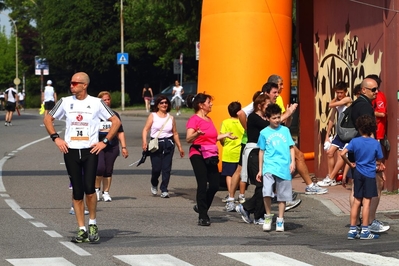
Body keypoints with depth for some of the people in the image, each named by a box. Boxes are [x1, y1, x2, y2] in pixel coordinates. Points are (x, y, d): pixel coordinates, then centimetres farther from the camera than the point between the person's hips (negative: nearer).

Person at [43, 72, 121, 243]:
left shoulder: (96, 103, -1)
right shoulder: (65, 102, 6)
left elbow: (116, 121, 3)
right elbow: (48, 119, 16)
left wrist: (105, 142, -4)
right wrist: (56, 138, 4)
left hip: (90, 151, -2)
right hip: (71, 152, 2)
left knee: (89, 188, -15)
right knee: (77, 192, 4)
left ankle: (92, 223, 6)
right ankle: (81, 230, 10)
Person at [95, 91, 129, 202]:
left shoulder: (114, 115, 12)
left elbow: (120, 132, 16)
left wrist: (124, 147, 10)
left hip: (112, 146, 3)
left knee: (108, 170, 4)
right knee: (100, 168, -18)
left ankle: (106, 192, 14)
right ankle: (97, 189, 3)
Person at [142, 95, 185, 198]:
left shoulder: (171, 118, 12)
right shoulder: (152, 116, 5)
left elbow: (175, 134, 17)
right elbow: (145, 129, -2)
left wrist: (179, 147, 14)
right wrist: (144, 142, -18)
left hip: (168, 144, 2)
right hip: (155, 144, -2)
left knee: (166, 168, -5)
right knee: (156, 168, -5)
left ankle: (164, 190, 1)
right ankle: (154, 184, 25)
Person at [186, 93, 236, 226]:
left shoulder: (208, 119, 19)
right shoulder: (194, 119, -7)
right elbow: (188, 139, -18)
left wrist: (226, 135, 25)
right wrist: (197, 133, -36)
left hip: (210, 155, 8)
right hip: (198, 154, -8)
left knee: (215, 185, 2)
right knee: (203, 185, -11)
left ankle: (201, 207, 23)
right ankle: (203, 217, -7)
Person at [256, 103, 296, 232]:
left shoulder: (285, 130, 7)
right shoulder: (264, 133, 5)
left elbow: (291, 147, 10)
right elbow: (261, 151, 11)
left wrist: (293, 161, -3)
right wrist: (260, 170, 11)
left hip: (284, 168, 1)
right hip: (269, 167, -1)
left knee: (283, 196, 6)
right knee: (267, 192, -18)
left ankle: (280, 220, 19)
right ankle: (268, 216, 1)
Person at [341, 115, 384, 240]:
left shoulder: (355, 141, -4)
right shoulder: (376, 144, -6)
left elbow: (342, 153, -12)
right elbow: (379, 162, -1)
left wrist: (351, 164, 2)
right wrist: (378, 166, 21)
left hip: (358, 173, 3)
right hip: (370, 175, -3)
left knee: (357, 201, 10)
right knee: (366, 202, -1)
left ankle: (352, 230, 13)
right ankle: (365, 230, 0)